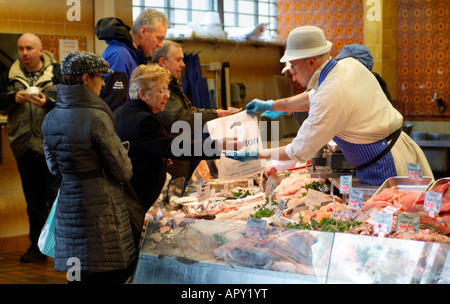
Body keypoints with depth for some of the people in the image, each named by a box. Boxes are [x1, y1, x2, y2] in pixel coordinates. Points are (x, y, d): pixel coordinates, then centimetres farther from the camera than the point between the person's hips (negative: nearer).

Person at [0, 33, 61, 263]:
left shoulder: (57, 73, 0)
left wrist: (48, 103, -21)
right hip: (24, 146, 4)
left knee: (56, 194, -5)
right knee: (33, 200, 12)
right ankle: (37, 246, 21)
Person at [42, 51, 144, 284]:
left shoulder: (50, 119, 5)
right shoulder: (95, 117, -17)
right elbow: (123, 171, -12)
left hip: (67, 210, 7)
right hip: (100, 208, -7)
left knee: (79, 276, 12)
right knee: (111, 276, 2)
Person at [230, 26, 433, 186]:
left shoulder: (331, 96, -23)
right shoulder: (350, 65, 4)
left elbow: (300, 151, -15)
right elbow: (314, 98, 26)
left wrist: (256, 155, -3)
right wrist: (271, 105, 26)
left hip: (386, 169, -9)